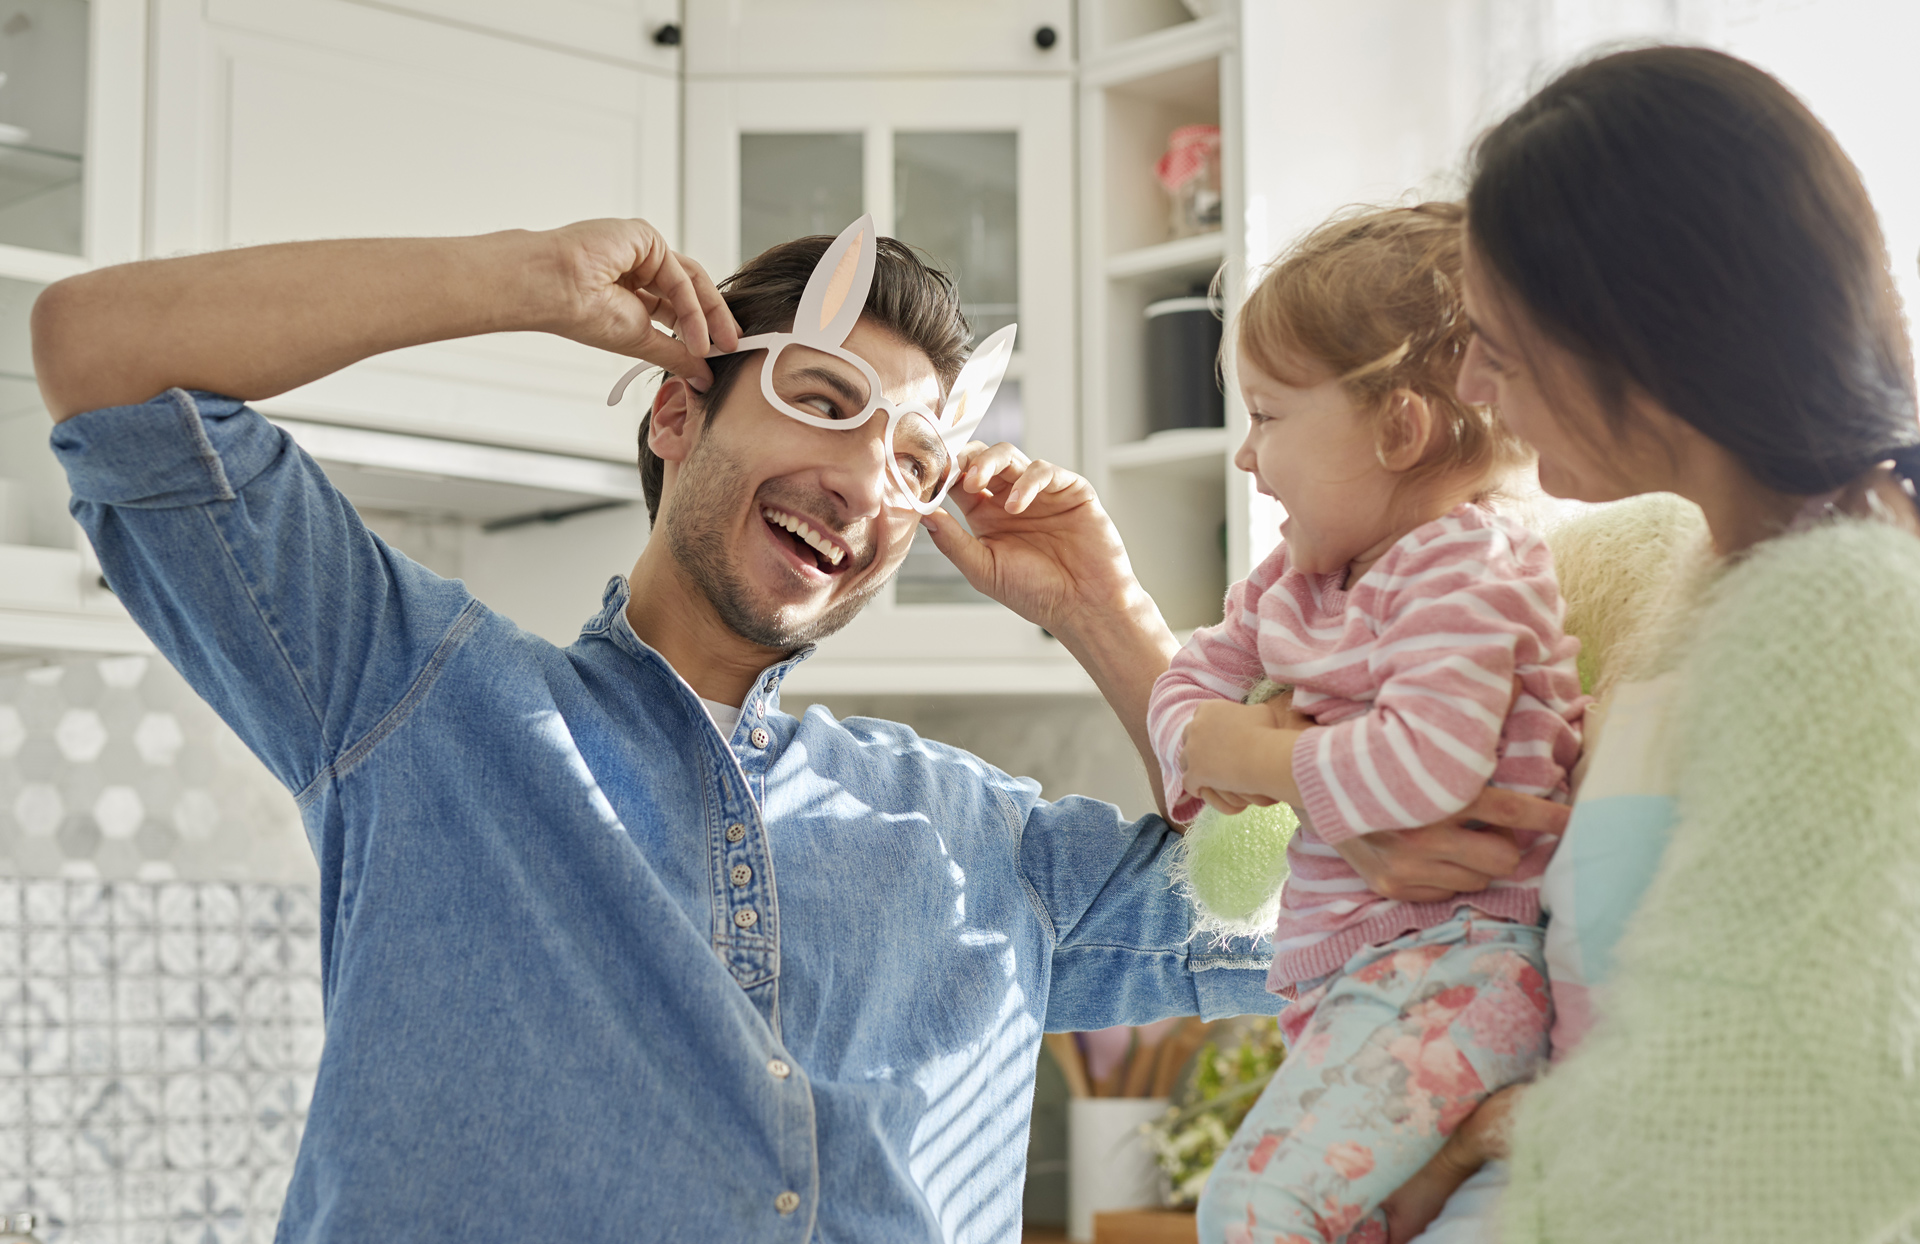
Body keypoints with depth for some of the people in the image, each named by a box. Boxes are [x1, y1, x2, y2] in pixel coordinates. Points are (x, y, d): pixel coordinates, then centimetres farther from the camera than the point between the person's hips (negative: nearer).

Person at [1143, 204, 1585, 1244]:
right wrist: (1209, 747, -5)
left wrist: (1257, 757, -13)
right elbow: (1191, 681, 19)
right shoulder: (1297, 577, 14)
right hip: (1342, 971, 10)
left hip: (1451, 955, -10)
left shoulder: (1464, 573, -14)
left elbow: (1427, 766, -27)